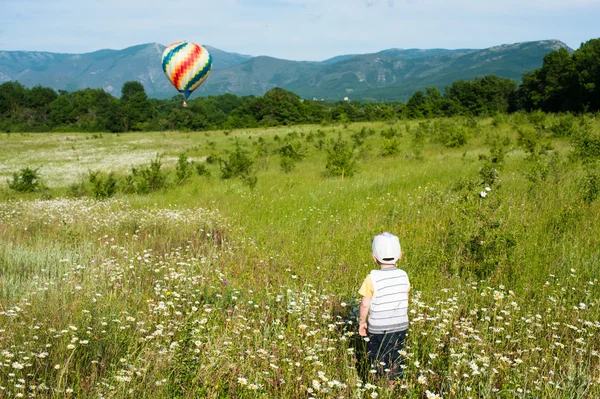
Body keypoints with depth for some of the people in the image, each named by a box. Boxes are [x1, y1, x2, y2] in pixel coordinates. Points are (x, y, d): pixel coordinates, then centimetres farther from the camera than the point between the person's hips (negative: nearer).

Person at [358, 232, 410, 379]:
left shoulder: (372, 279, -18)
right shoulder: (403, 276, -5)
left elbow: (365, 304, -12)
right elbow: (405, 300, 7)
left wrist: (362, 322, 3)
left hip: (378, 328, -4)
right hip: (401, 327, 4)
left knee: (377, 363, 10)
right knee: (396, 361, 16)